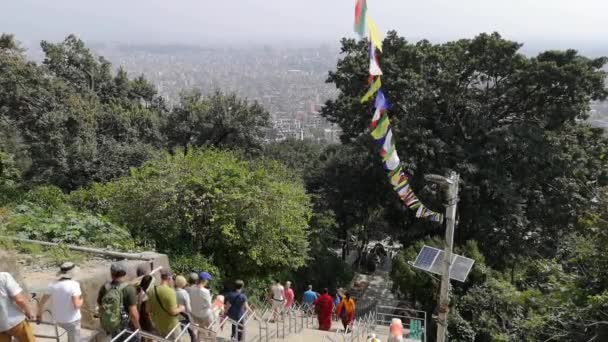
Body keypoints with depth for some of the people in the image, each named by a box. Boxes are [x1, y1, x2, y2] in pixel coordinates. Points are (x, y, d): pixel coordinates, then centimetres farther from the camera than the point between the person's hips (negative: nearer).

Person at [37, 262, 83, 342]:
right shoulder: (74, 284, -21)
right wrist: (81, 300, -5)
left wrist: (39, 315, 17)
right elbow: (76, 305, -26)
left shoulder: (53, 285, -5)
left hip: (58, 319, 6)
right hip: (72, 319, -6)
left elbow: (41, 303, 0)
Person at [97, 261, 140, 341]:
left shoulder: (104, 288, -8)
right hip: (127, 329, -5)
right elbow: (133, 313, -25)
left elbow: (100, 308, 3)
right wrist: (137, 327, -8)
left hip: (111, 328, 5)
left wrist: (105, 324, 18)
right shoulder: (129, 289, -24)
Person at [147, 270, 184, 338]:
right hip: (170, 326, -6)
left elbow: (150, 308, 3)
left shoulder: (151, 290, -5)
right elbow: (173, 312, -26)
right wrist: (181, 309, -7)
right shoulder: (170, 292, -26)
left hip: (157, 324, 6)